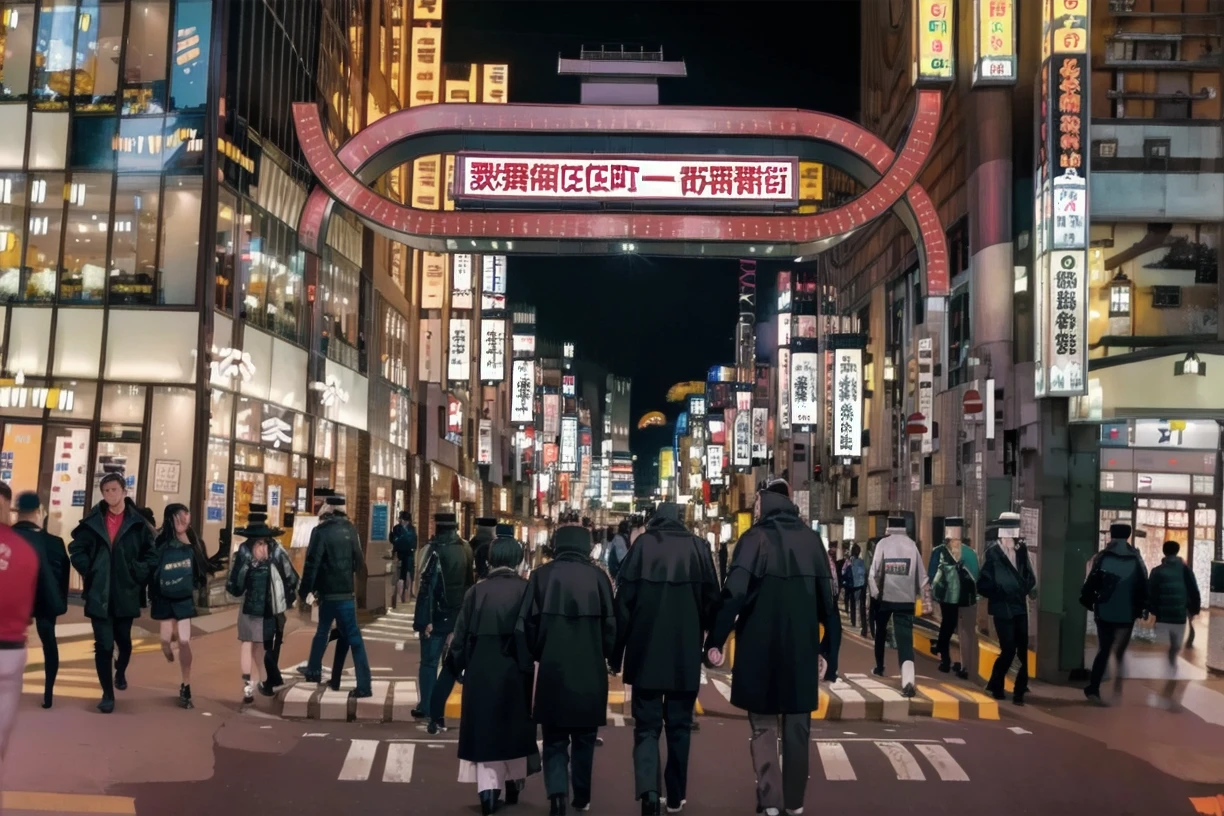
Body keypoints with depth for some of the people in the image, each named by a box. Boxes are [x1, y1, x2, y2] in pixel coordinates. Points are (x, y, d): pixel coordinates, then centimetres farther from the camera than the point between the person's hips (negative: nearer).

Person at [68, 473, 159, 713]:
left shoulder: (138, 524, -4)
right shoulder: (93, 521, -1)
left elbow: (151, 556, 0)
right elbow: (76, 549, 6)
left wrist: (137, 575, -9)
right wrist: (88, 572, -4)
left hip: (125, 595, 0)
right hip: (99, 594, 0)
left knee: (124, 641, 17)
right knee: (103, 645, -2)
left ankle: (120, 671, 49)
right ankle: (107, 694, 10)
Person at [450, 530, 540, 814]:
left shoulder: (477, 591, -5)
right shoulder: (526, 590, -8)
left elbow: (461, 634, -1)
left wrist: (456, 666, 12)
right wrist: (529, 661, 7)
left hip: (481, 671, 0)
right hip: (515, 670, 1)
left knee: (485, 728, 6)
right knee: (514, 726, 17)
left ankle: (488, 791, -1)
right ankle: (513, 786, 28)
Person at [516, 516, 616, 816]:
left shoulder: (541, 575, -5)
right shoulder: (598, 577, -5)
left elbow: (526, 624, -5)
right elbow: (610, 625, -2)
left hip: (553, 671, -1)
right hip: (590, 672, 1)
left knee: (555, 739, 11)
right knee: (584, 738, 19)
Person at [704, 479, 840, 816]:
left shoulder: (755, 539, -7)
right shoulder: (811, 539, 4)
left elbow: (734, 593, -17)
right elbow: (828, 598, 4)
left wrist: (715, 640, -11)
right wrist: (830, 649, 11)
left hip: (760, 649, -3)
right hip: (801, 649, 3)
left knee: (764, 728, 9)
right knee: (797, 729, 14)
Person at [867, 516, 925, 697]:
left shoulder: (883, 543, -4)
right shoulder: (912, 545, 0)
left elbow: (874, 570, -8)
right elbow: (921, 573, 1)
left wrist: (874, 591, 4)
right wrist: (918, 592, 16)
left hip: (885, 595, 0)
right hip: (906, 598, 0)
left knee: (881, 632, 24)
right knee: (905, 637, -8)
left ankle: (879, 667, 37)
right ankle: (908, 681, -25)